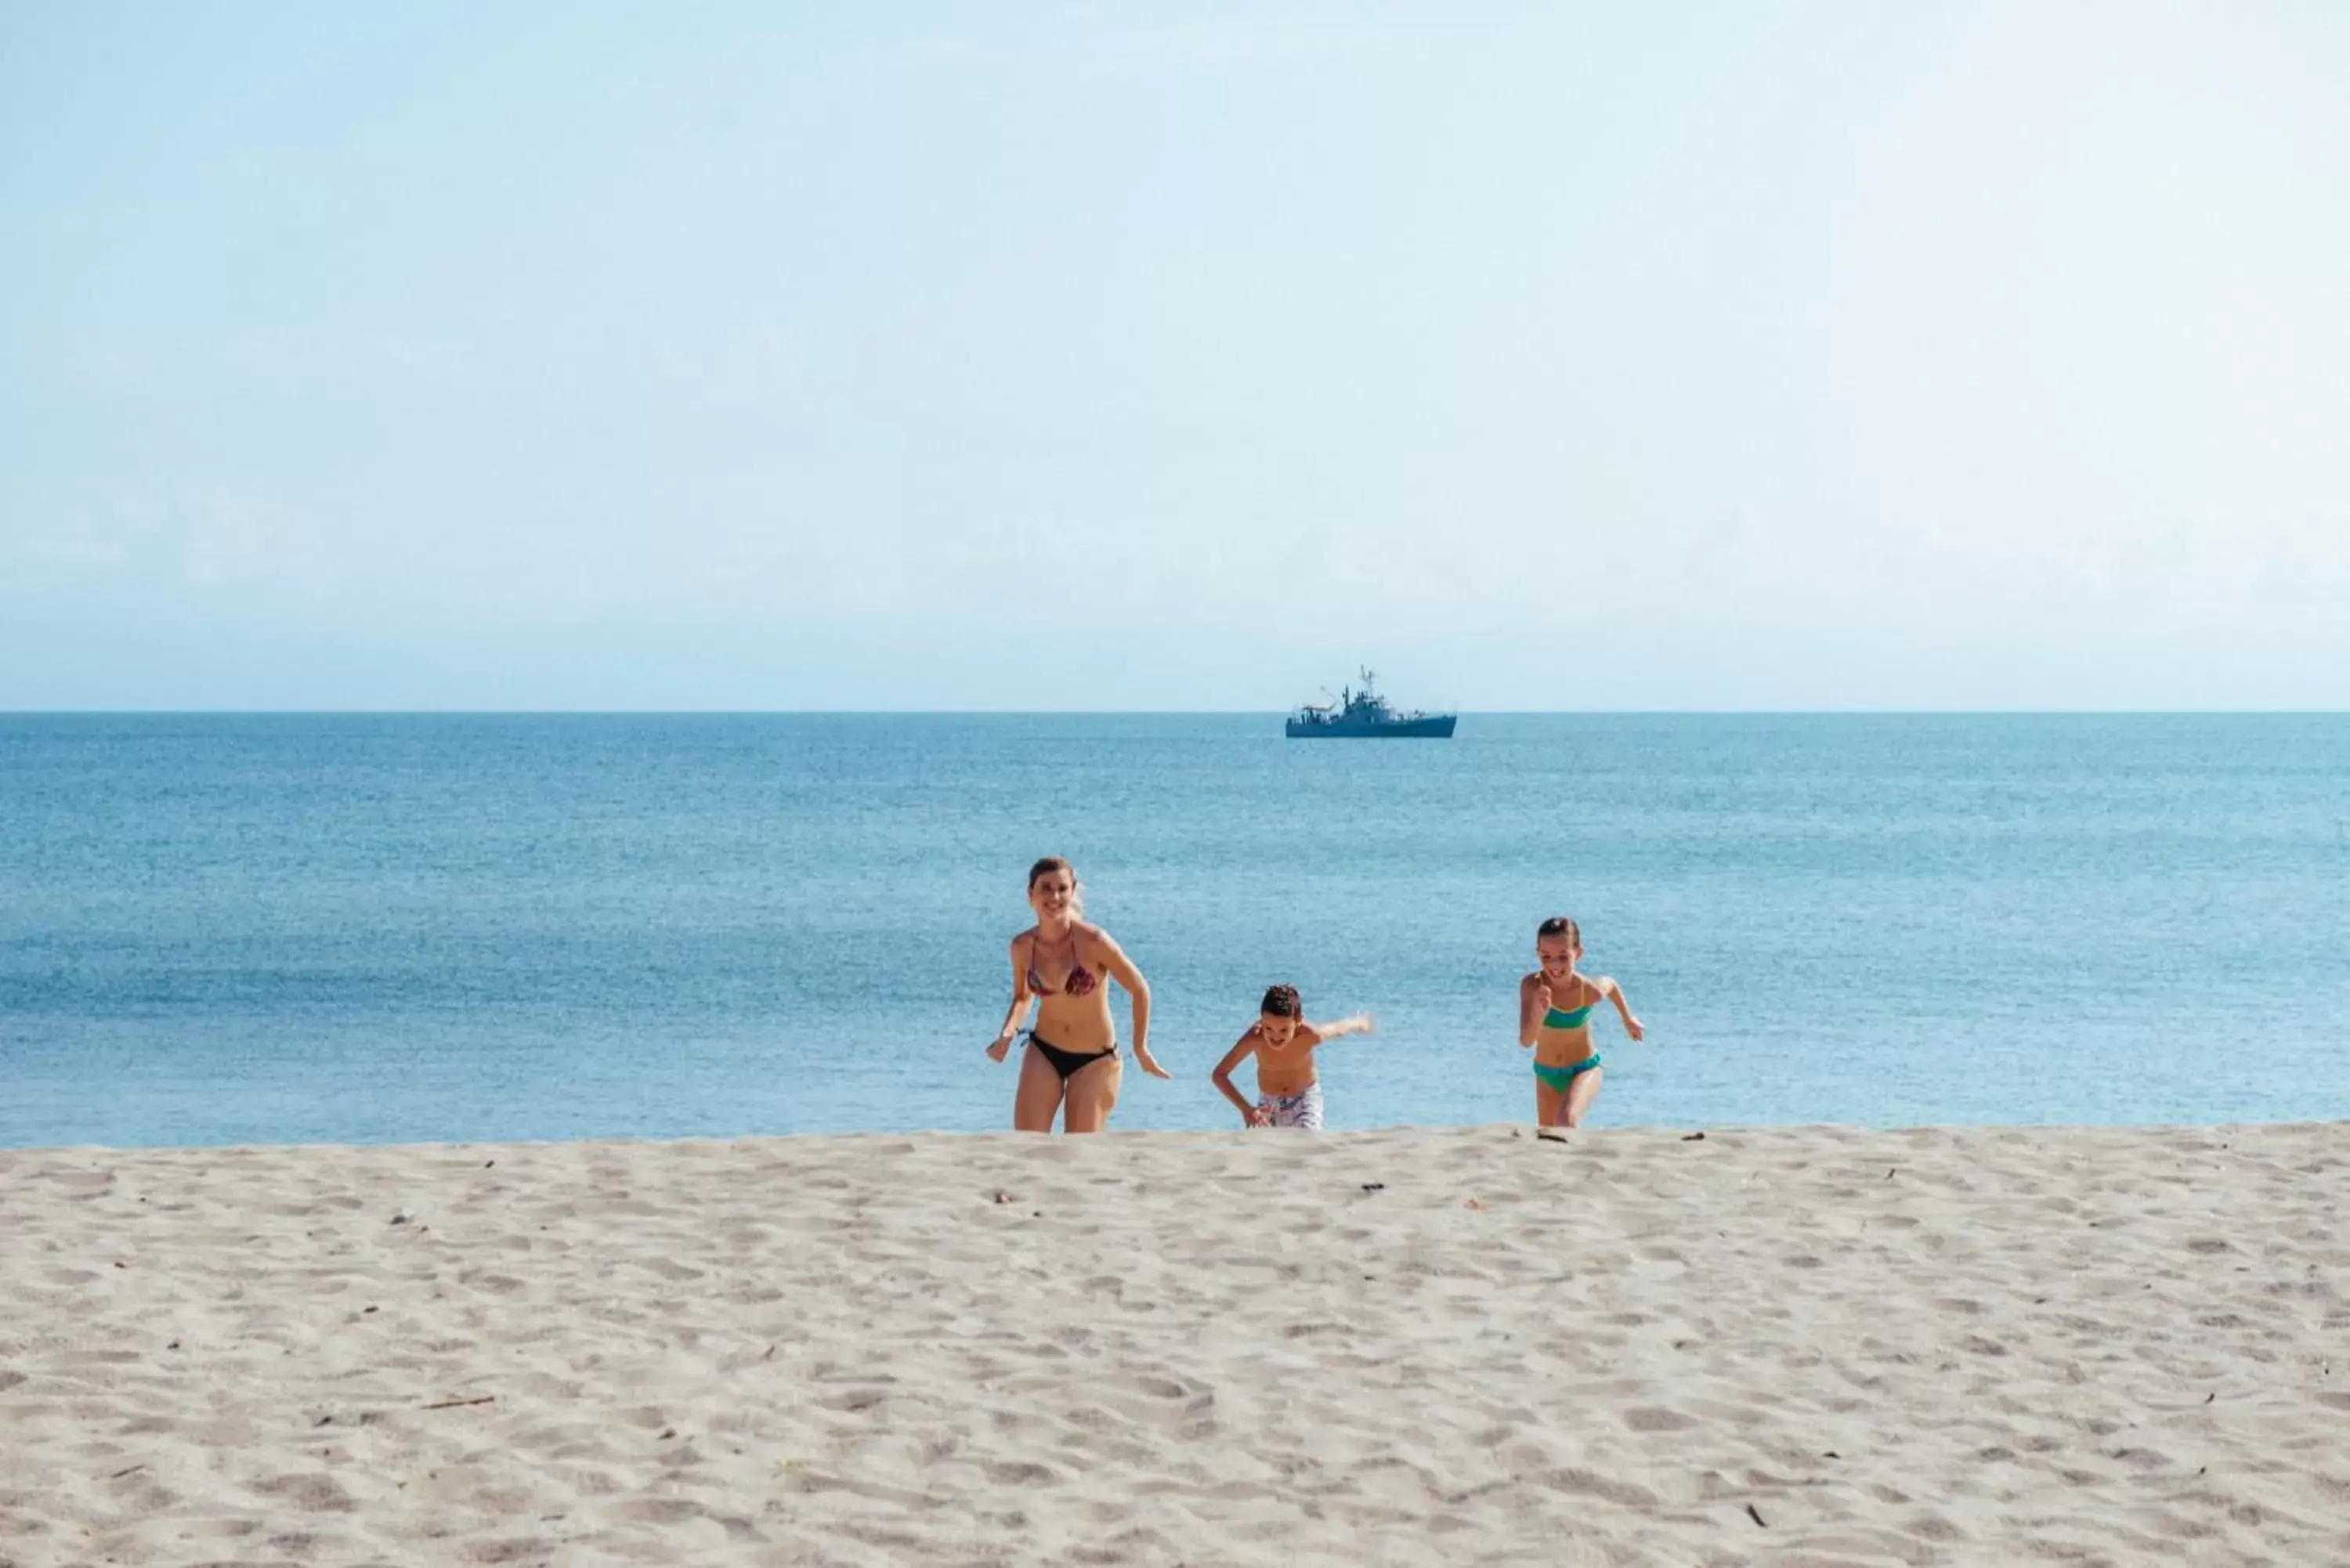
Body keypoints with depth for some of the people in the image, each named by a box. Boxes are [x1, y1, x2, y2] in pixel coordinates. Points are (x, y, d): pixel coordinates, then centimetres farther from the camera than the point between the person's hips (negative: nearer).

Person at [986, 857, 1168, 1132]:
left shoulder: (1093, 941, -19)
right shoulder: (1022, 946, -6)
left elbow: (1139, 990, -9)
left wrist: (1141, 1049, -6)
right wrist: (1006, 1035, -5)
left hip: (1096, 1059, -3)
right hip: (1043, 1053, 3)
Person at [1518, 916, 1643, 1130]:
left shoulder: (1590, 990, -26)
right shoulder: (1532, 986, -28)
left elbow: (1612, 986, 0)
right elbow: (1526, 1041, -37)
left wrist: (1628, 1020, 17)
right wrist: (1538, 1013, -57)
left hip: (1584, 1070, -2)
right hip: (1546, 1074, 2)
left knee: (1567, 1120, -31)